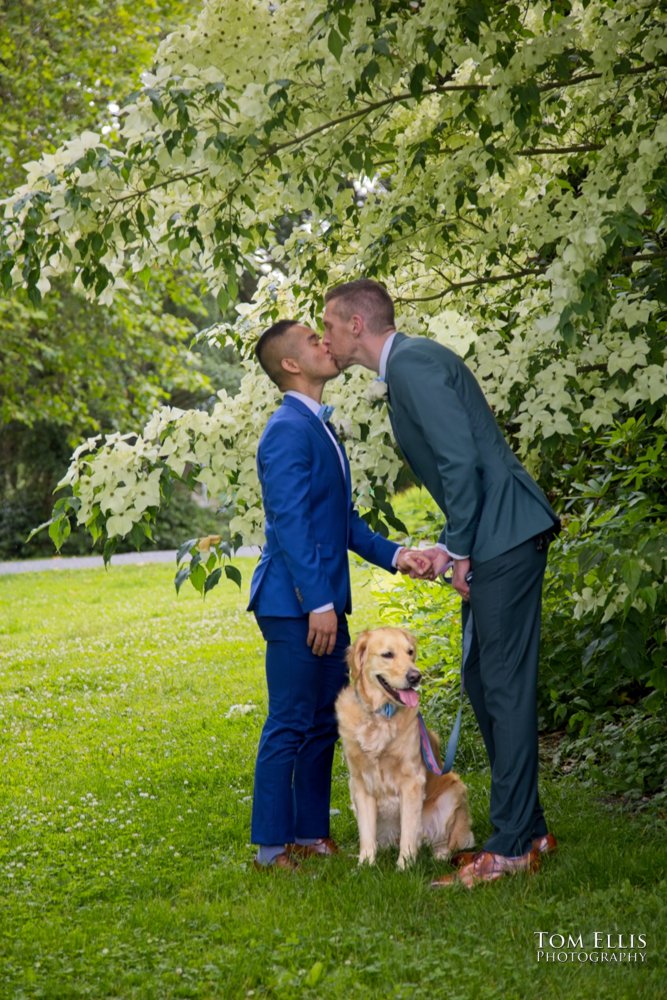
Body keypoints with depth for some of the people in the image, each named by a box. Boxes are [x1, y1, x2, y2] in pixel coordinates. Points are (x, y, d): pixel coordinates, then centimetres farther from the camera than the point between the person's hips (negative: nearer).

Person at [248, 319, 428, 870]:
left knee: (325, 722, 14)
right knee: (289, 726, -4)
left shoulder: (319, 427, 17)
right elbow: (290, 522, -20)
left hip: (325, 602, 10)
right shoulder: (288, 430, -14)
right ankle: (273, 848, 3)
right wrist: (318, 602, -23)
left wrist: (393, 554, 8)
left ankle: (312, 835, 24)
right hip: (295, 603, -10)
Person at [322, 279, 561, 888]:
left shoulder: (412, 364, -12)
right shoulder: (409, 364, 20)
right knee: (483, 678, 14)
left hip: (507, 536, -11)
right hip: (493, 538, 11)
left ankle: (512, 846, -3)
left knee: (505, 684, -8)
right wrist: (450, 544, 14)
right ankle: (527, 828, 21)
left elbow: (461, 458, -20)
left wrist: (460, 548, -14)